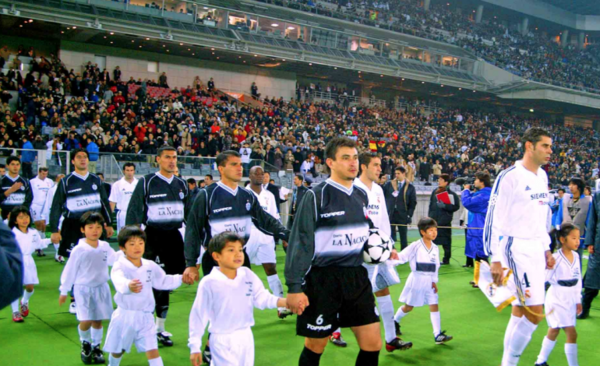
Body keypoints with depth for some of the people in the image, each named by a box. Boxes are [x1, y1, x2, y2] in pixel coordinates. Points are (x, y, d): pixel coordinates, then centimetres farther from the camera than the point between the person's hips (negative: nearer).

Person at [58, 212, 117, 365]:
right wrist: (64, 291, 1)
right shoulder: (79, 250, -14)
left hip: (101, 288, 4)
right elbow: (69, 271, -5)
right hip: (83, 289, -3)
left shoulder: (105, 247, -3)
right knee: (86, 320, -11)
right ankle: (85, 343, 19)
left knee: (98, 321, 10)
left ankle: (96, 347, 30)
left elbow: (116, 260, 12)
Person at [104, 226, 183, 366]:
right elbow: (119, 281, -40)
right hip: (125, 316, -2)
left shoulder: (150, 266, -1)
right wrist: (128, 285, -63)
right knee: (117, 350, 19)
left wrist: (181, 278, 1)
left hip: (145, 317, 2)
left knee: (152, 350, -6)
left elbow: (163, 281, 14)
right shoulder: (120, 266, -17)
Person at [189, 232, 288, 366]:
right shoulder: (209, 283, -15)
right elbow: (198, 316, -9)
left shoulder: (247, 275, -3)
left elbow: (262, 297, -4)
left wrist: (285, 302, -21)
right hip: (222, 341, -5)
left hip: (246, 337, 5)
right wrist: (195, 347, -7)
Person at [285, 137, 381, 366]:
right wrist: (294, 287, -14)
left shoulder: (362, 195, 9)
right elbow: (300, 243, -12)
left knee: (372, 343, 4)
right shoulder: (317, 196, -11)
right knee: (315, 346, 8)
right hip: (323, 280, -6)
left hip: (357, 278, 6)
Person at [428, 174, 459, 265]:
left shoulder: (451, 194, -7)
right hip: (434, 220, 5)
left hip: (444, 221, -5)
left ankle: (446, 259, 11)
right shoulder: (435, 192, 11)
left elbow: (456, 206, -12)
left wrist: (445, 206, -21)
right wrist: (430, 216, 13)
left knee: (445, 240, 1)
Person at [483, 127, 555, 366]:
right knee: (535, 310, -11)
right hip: (516, 248, -8)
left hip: (536, 250, 8)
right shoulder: (510, 176, -12)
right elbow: (494, 219, -14)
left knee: (520, 309, 10)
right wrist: (495, 259, -17)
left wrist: (547, 249, 19)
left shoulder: (542, 176, 12)